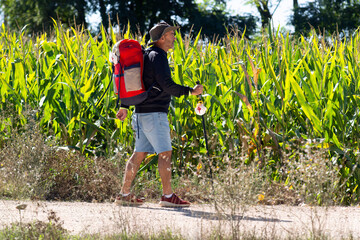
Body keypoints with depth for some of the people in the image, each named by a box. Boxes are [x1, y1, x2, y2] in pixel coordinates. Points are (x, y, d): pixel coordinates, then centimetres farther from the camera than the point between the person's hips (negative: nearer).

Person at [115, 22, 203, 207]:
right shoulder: (157, 56, -13)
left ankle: (124, 194, 10)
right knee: (165, 152, -7)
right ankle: (168, 196, -8)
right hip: (153, 113, -10)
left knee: (139, 153, 10)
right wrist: (190, 91, -14)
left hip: (142, 112, 10)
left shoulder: (147, 55, 17)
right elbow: (166, 84, -20)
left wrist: (125, 106, 26)